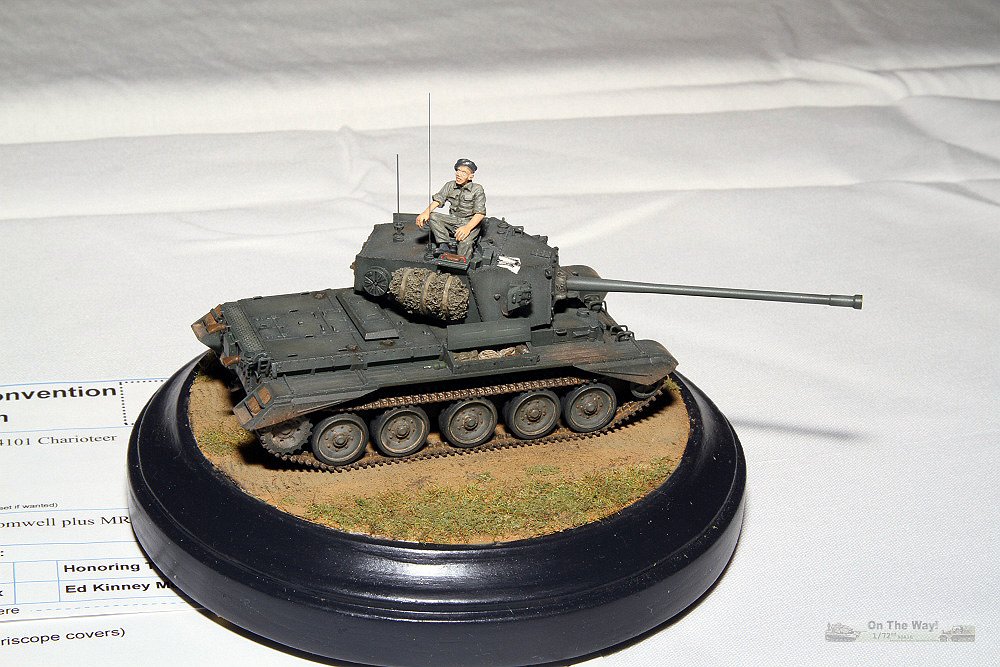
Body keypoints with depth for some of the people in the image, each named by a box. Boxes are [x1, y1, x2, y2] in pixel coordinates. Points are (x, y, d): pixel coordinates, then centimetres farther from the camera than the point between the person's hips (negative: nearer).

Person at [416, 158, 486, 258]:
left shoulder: (477, 189, -9)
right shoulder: (450, 186, 5)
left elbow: (480, 213, -18)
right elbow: (437, 200, -5)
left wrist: (468, 227, -36)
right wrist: (426, 212, -27)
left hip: (470, 223, -5)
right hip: (453, 220, 5)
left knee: (465, 241, -36)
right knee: (432, 216, -19)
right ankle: (444, 245, -23)